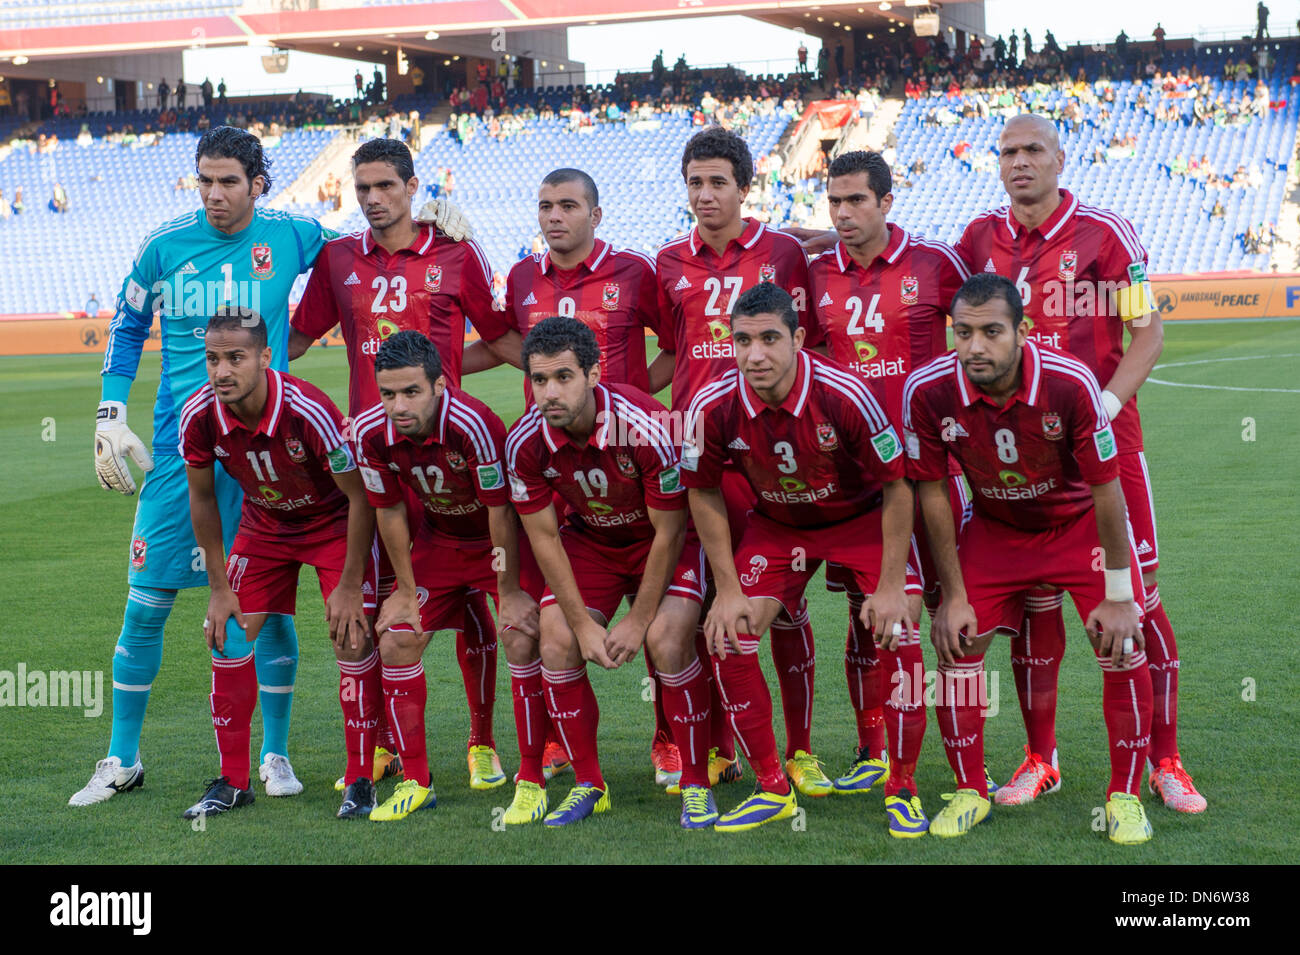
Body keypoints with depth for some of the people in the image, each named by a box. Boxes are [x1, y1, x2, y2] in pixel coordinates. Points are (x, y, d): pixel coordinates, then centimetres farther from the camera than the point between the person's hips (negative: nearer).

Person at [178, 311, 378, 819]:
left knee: (352, 640, -15)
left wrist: (349, 586, -20)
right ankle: (232, 782, 11)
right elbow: (202, 498, -4)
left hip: (335, 522, -4)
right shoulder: (199, 416, -23)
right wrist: (219, 587, -3)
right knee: (227, 638, -3)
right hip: (264, 525, 4)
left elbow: (359, 496, -23)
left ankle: (359, 781, 0)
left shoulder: (309, 411, -35)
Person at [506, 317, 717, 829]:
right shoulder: (525, 442, -21)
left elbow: (669, 530, -21)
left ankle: (696, 783, -6)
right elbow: (544, 537, -9)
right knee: (557, 643, -13)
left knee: (667, 641, -24)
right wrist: (583, 624, -12)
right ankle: (588, 785, 5)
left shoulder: (645, 426, -32)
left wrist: (638, 622, -17)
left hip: (662, 540, -4)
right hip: (589, 538, 4)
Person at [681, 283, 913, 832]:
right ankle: (773, 789, 6)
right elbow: (704, 494, -5)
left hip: (862, 516, -3)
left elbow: (896, 485, -19)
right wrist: (728, 589, -8)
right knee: (727, 638, -11)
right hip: (776, 523, 3)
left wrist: (890, 587, -19)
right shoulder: (712, 409, -22)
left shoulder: (844, 395, -30)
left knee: (896, 634, -20)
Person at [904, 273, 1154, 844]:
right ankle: (970, 792, 12)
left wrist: (1119, 595, -17)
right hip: (993, 528, 2)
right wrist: (954, 596, -9)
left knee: (1122, 647, -12)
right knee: (955, 645, -7)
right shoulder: (927, 391, -25)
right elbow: (932, 493, -11)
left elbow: (1106, 490, -21)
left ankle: (1124, 796, 6)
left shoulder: (1070, 383, -31)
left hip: (1080, 523, -2)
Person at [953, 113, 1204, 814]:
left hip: (1104, 439, -3)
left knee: (1135, 597, -2)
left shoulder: (1106, 234, -4)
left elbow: (1146, 334, -4)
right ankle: (1040, 760, 17)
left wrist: (1102, 408, -15)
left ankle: (1165, 762, 9)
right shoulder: (981, 239, 7)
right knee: (1032, 603, 5)